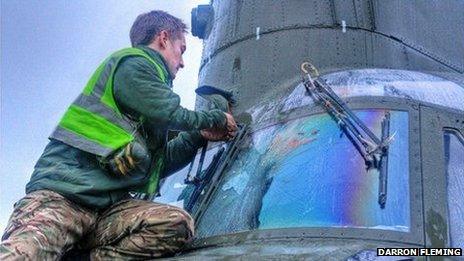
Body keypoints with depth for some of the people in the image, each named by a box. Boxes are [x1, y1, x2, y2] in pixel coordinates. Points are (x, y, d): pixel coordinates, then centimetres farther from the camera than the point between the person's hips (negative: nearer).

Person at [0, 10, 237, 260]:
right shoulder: (131, 63, 3)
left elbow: (157, 164, 30)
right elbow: (171, 114, -8)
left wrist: (200, 136, 29)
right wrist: (216, 118, 10)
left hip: (110, 206, 9)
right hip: (61, 195, -9)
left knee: (179, 224, -22)